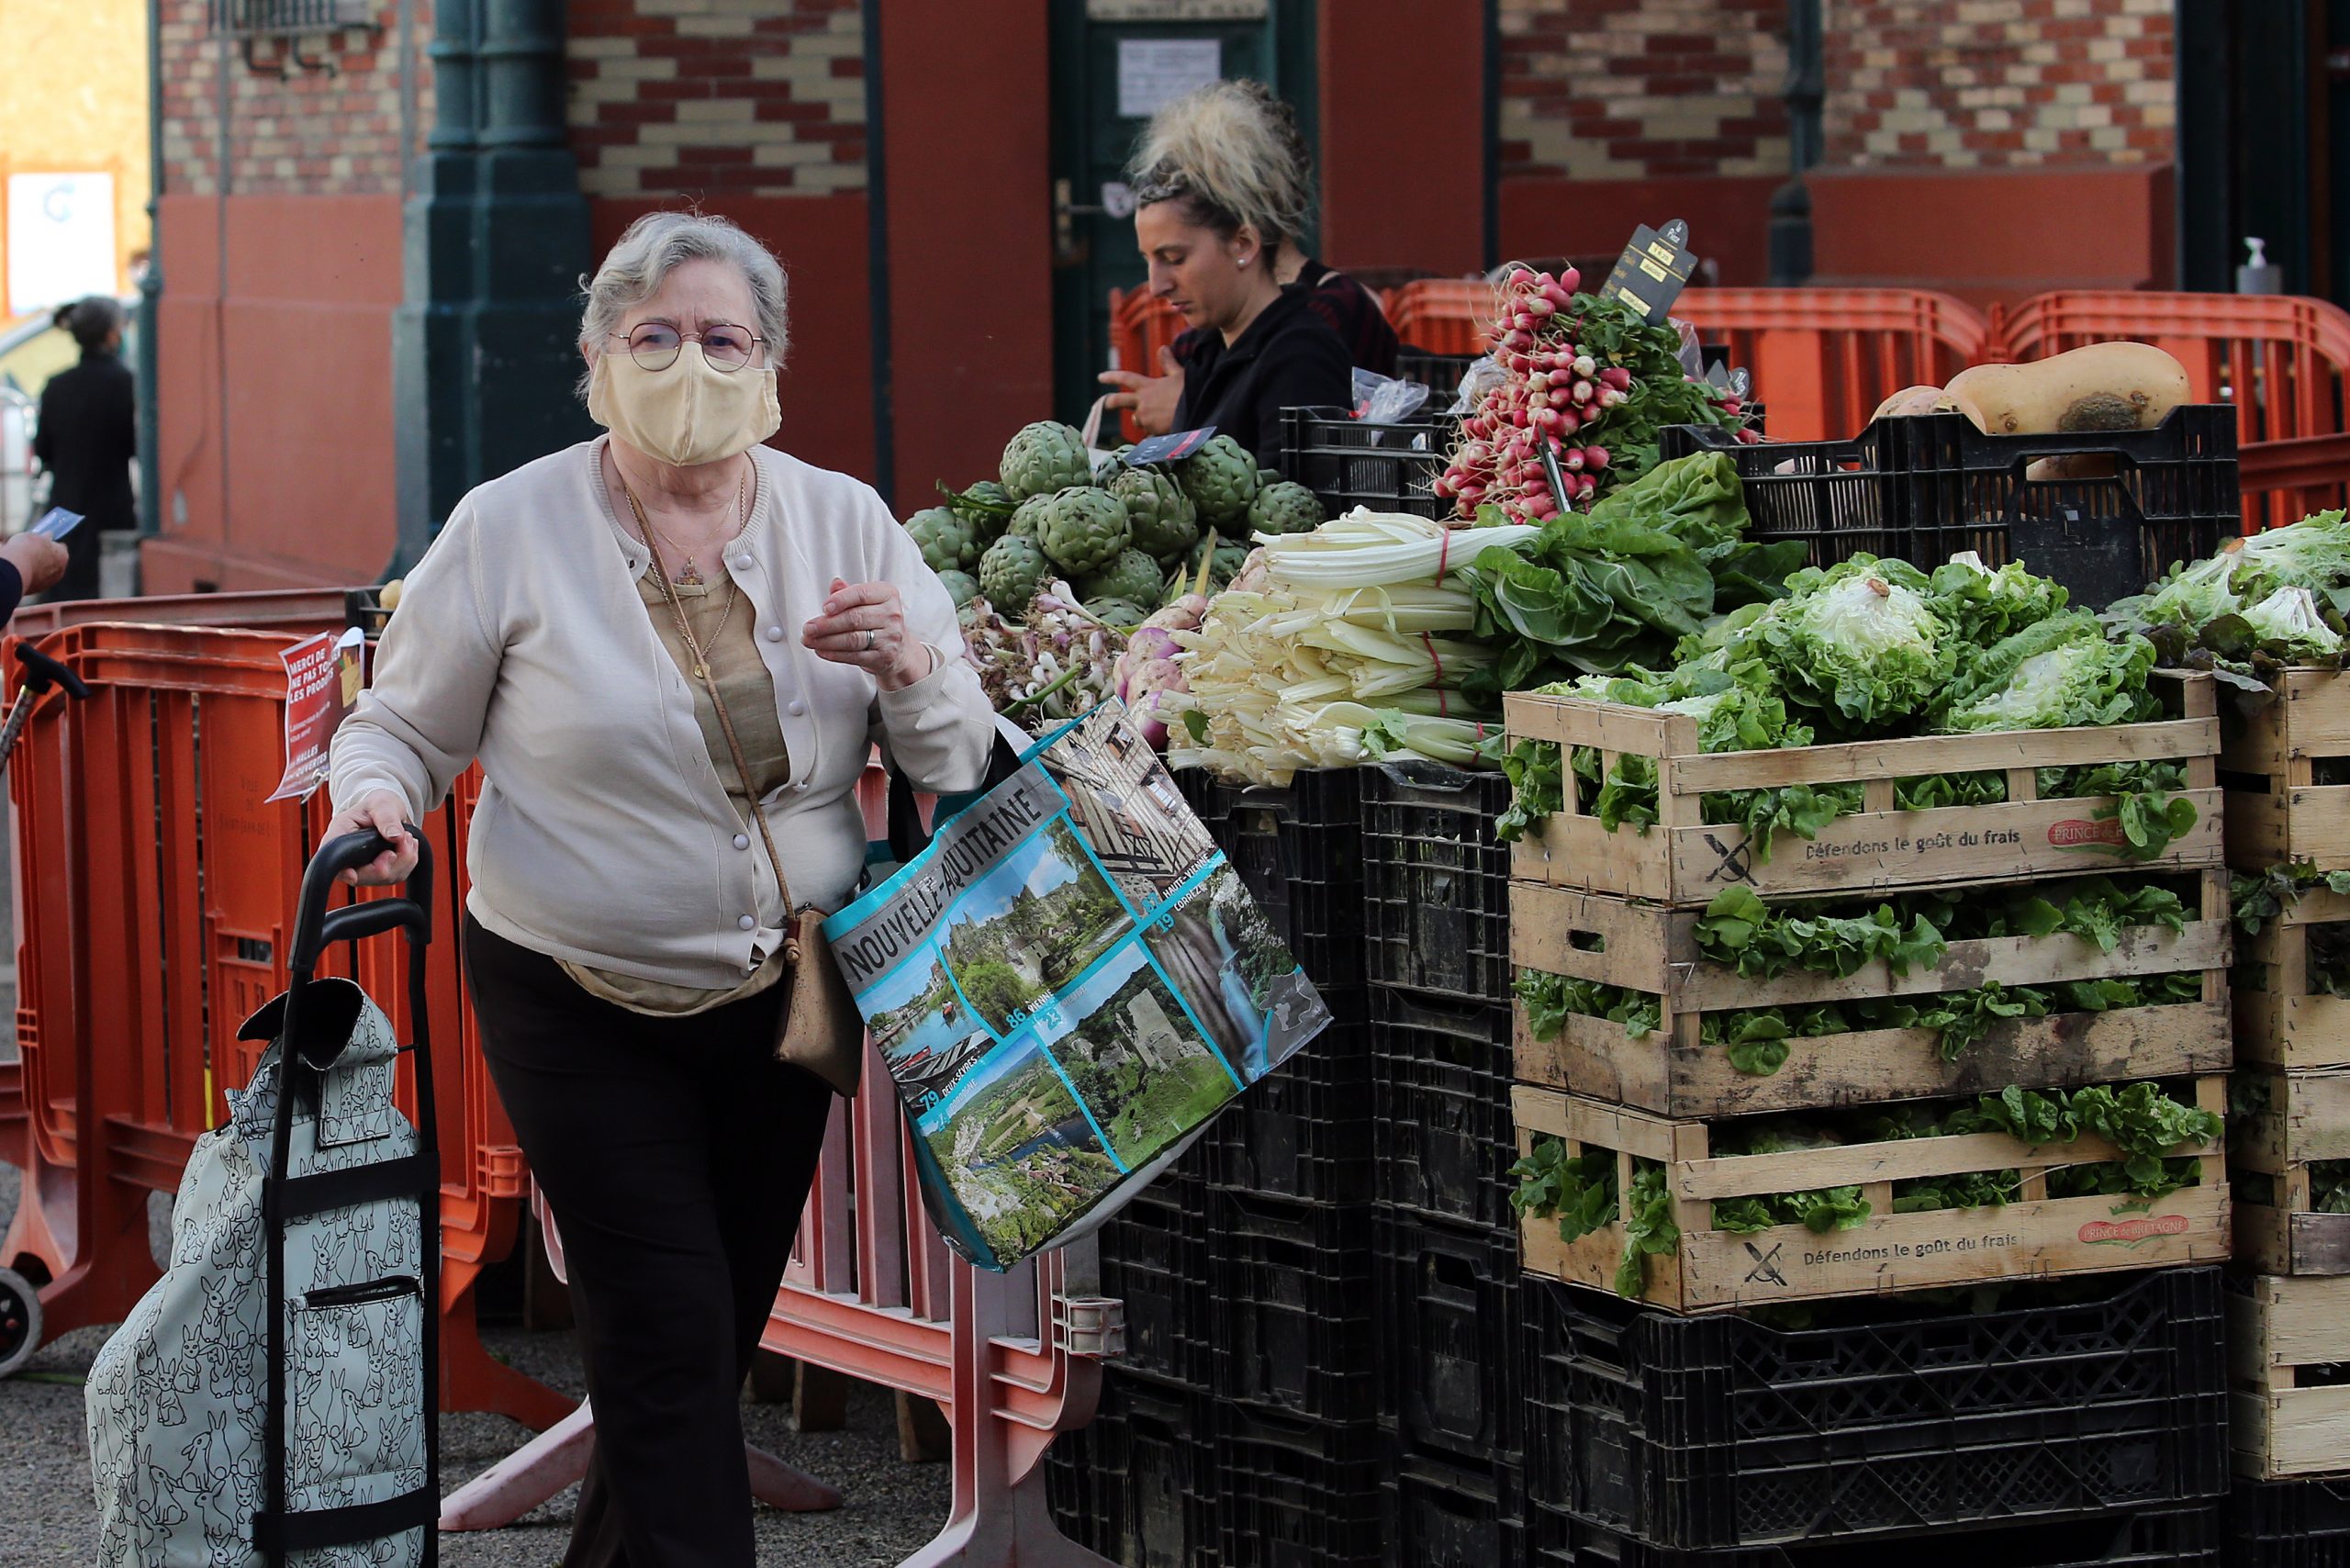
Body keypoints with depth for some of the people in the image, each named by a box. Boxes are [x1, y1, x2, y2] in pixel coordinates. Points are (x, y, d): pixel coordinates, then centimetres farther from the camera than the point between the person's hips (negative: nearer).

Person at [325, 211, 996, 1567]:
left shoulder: (844, 523, 0)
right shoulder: (513, 531, -9)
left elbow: (961, 764, 5)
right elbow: (406, 725, 2)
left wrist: (909, 667, -17)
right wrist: (372, 799, -20)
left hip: (785, 993, 4)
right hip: (580, 1006, -4)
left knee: (724, 1338, 13)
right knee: (670, 1347, -11)